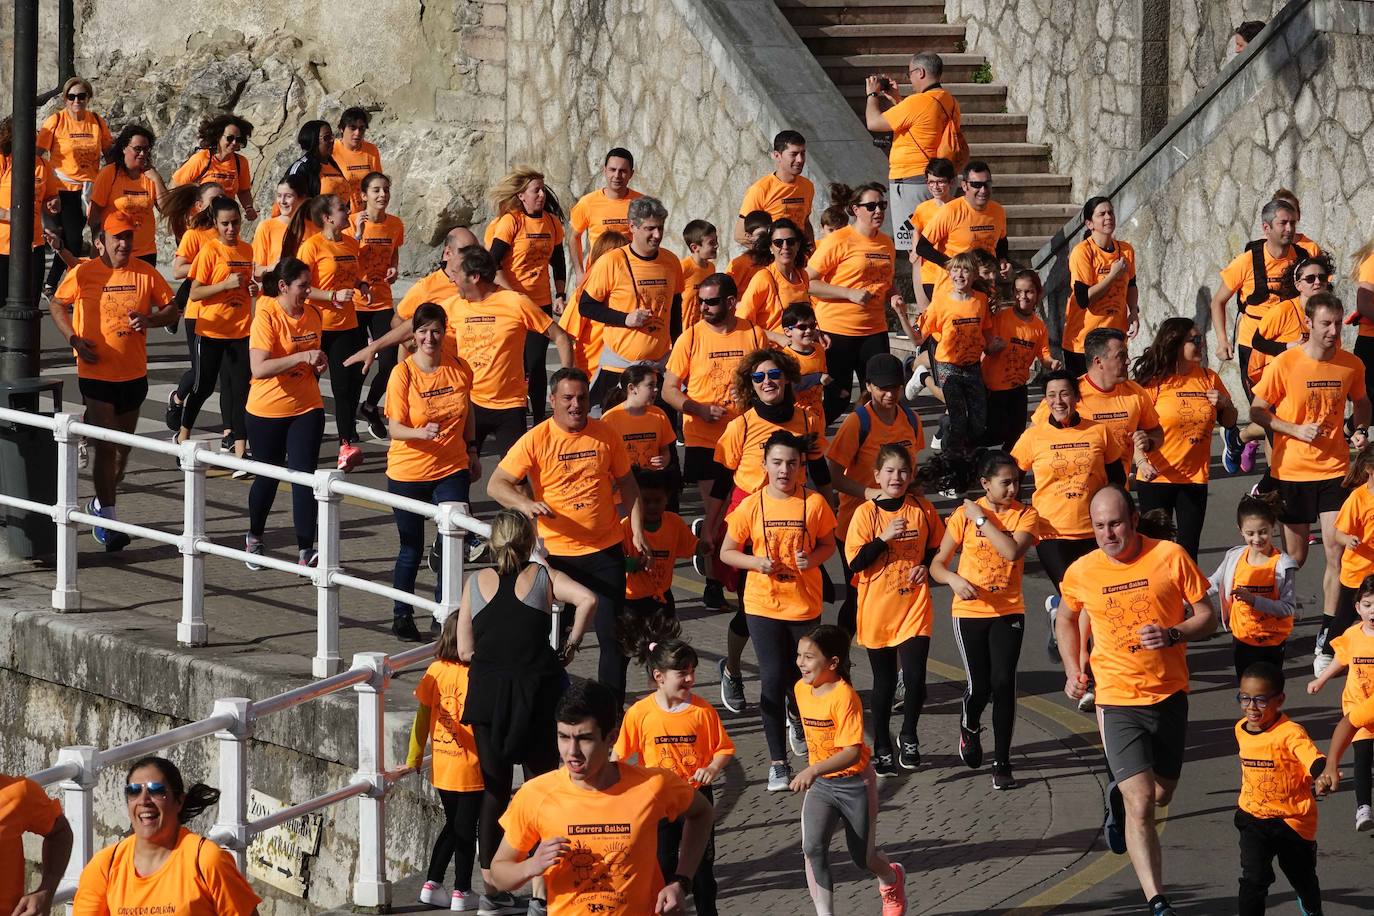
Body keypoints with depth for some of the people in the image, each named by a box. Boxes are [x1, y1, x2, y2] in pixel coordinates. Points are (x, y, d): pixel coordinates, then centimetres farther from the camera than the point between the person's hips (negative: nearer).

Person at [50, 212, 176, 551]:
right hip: (96, 372, -4)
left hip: (133, 373, 4)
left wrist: (150, 319, -16)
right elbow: (58, 304, 7)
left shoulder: (145, 273, -1)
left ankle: (102, 504, 37)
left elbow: (171, 307, 6)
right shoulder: (83, 274, -7)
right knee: (105, 446, -11)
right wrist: (73, 339, -8)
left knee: (123, 447, 16)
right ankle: (108, 521, -7)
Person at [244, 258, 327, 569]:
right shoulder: (266, 316, -17)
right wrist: (301, 357, -34)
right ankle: (254, 539, 35)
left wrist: (319, 364, -1)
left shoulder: (314, 313, 1)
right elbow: (258, 368, -28)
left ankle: (305, 550, -10)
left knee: (304, 477, -7)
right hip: (266, 411, -3)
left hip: (307, 407, 3)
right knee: (267, 477, 11)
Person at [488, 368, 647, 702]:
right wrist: (525, 504, -31)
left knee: (614, 637, 4)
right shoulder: (537, 440, -9)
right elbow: (496, 484, -12)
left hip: (605, 549, 2)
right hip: (556, 552, -2)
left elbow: (626, 484, 12)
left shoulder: (605, 435, 0)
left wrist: (637, 531, 3)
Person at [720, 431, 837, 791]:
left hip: (805, 604, 1)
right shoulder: (751, 506, -6)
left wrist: (813, 559, -15)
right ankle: (778, 762, 4)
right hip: (763, 605, -1)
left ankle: (798, 719, 48)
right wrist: (755, 562, -17)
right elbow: (727, 552, 2)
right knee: (772, 679, -3)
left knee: (801, 675, 13)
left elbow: (828, 544, 6)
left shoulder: (814, 503, -6)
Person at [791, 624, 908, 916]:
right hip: (820, 784, 5)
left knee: (862, 856, 13)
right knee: (812, 848, -17)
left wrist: (814, 771, -46)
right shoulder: (801, 689, -5)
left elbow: (852, 752, -34)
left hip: (854, 783, -5)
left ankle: (891, 878, 47)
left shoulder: (844, 697, -27)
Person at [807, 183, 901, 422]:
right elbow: (808, 282, -12)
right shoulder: (838, 241, -10)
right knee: (837, 399, -3)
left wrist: (894, 297, 4)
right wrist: (850, 293, -19)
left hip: (874, 330, 6)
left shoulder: (886, 243, 11)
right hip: (837, 329, -6)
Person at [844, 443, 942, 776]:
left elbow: (937, 546, 15)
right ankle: (882, 749, 25)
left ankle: (909, 739, 13)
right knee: (884, 681, 10)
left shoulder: (922, 509, 1)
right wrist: (884, 538, -22)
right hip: (877, 609, -1)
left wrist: (926, 567, -4)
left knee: (914, 676, -12)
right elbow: (854, 562, -11)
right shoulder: (866, 513, -6)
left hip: (914, 608, 1)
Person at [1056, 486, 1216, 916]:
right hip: (1118, 700, -2)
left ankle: (1119, 794, 54)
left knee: (1160, 795, 19)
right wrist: (1072, 670, 5)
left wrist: (1173, 634, -21)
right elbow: (1066, 619, 17)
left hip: (1170, 695, 2)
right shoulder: (1081, 572, -4)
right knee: (1141, 803, -15)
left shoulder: (1170, 557, -9)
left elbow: (1206, 617, -2)